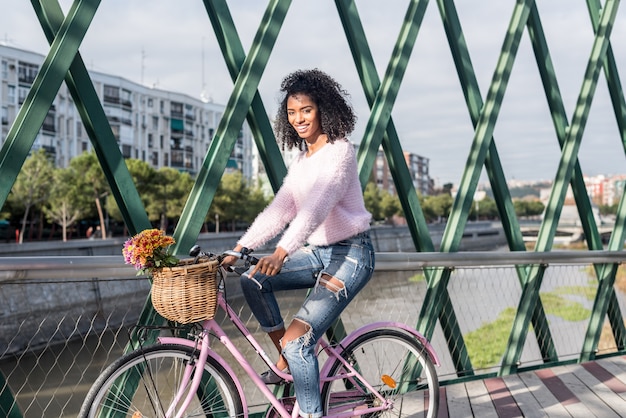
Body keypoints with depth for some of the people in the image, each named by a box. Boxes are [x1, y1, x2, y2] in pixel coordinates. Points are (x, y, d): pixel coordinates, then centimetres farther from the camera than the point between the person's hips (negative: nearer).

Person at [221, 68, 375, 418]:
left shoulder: (339, 152, -15)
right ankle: (285, 361, 9)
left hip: (351, 255, -8)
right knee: (253, 281, -4)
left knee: (298, 339, -16)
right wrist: (239, 248, -2)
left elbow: (316, 208, -30)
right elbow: (279, 210, 7)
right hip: (319, 251, 8)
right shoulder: (302, 159, 11)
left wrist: (282, 252, -43)